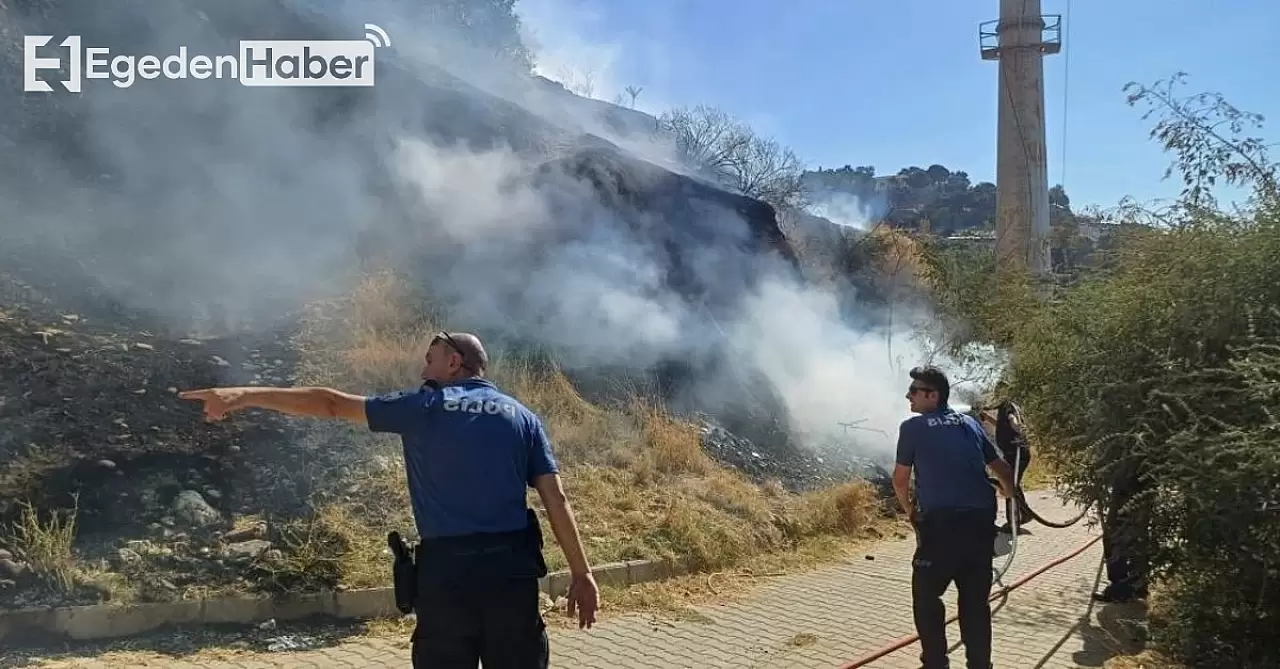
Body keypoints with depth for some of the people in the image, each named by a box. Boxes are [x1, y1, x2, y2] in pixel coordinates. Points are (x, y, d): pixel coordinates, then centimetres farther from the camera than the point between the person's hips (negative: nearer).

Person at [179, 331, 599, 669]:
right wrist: (581, 574, 6)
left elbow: (331, 403, 5)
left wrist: (243, 396, 10)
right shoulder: (524, 417, 9)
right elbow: (556, 500, 2)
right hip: (513, 569, 2)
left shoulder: (423, 408, 4)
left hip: (445, 570, -1)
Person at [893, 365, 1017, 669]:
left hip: (941, 522, -5)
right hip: (981, 521, 5)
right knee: (976, 599, 15)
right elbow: (1003, 470, 21)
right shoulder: (970, 423, 15)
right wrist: (1010, 498, 39)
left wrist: (909, 510, 23)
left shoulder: (913, 426, 1)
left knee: (926, 596, 11)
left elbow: (900, 479, 6)